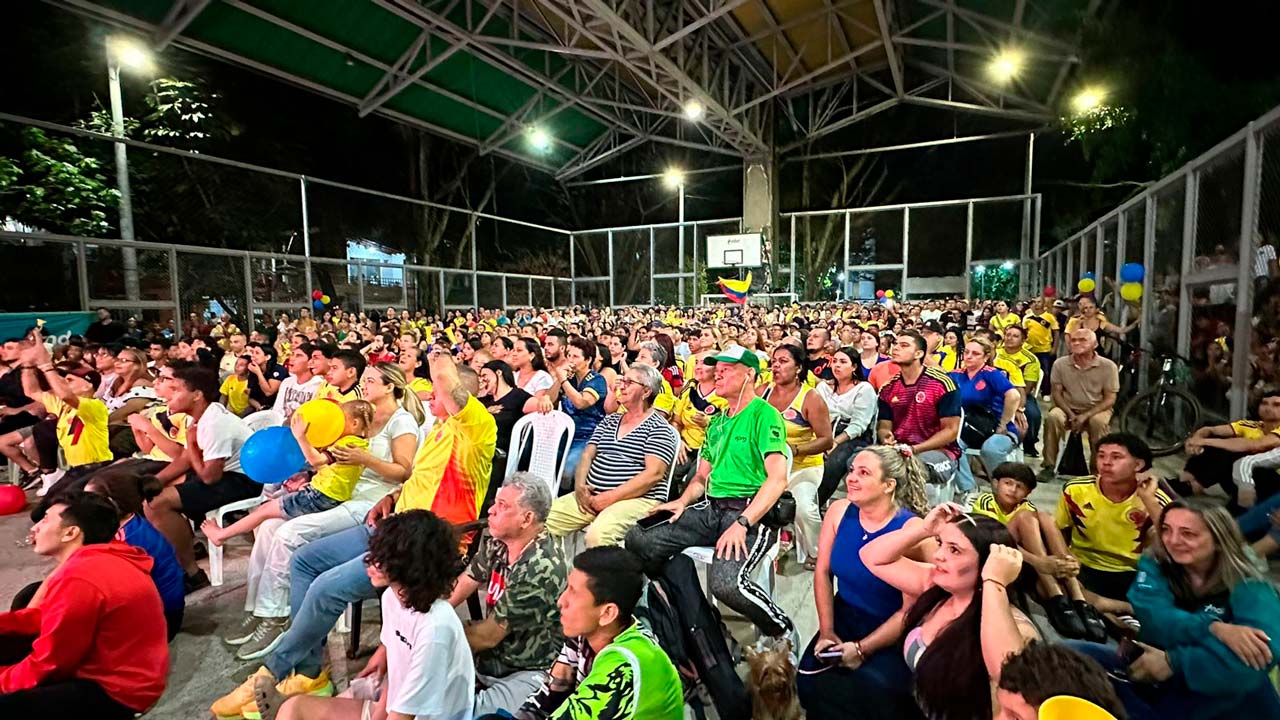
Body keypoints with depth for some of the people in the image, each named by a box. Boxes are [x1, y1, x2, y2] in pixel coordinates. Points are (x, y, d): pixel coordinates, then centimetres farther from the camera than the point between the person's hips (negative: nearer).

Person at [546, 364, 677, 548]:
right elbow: (587, 455, 16)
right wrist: (580, 486, -4)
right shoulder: (609, 421, 18)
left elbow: (653, 474, -12)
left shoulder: (658, 428, -2)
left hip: (637, 499, -6)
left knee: (598, 535, -34)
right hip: (592, 496, 6)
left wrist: (611, 497, -16)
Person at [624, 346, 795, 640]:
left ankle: (783, 632, -2)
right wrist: (683, 501, 4)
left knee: (726, 583, -33)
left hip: (751, 511, -7)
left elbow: (777, 479, -16)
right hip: (710, 507, 7)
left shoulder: (765, 414, -5)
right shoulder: (717, 421, 20)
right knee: (637, 540, -8)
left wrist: (742, 524, -24)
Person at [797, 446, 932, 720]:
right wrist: (826, 632, -5)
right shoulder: (839, 511, -5)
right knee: (812, 681, -16)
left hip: (893, 637, -4)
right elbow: (823, 572, 0)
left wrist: (862, 649, -17)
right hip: (844, 621, 4)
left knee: (871, 689, -26)